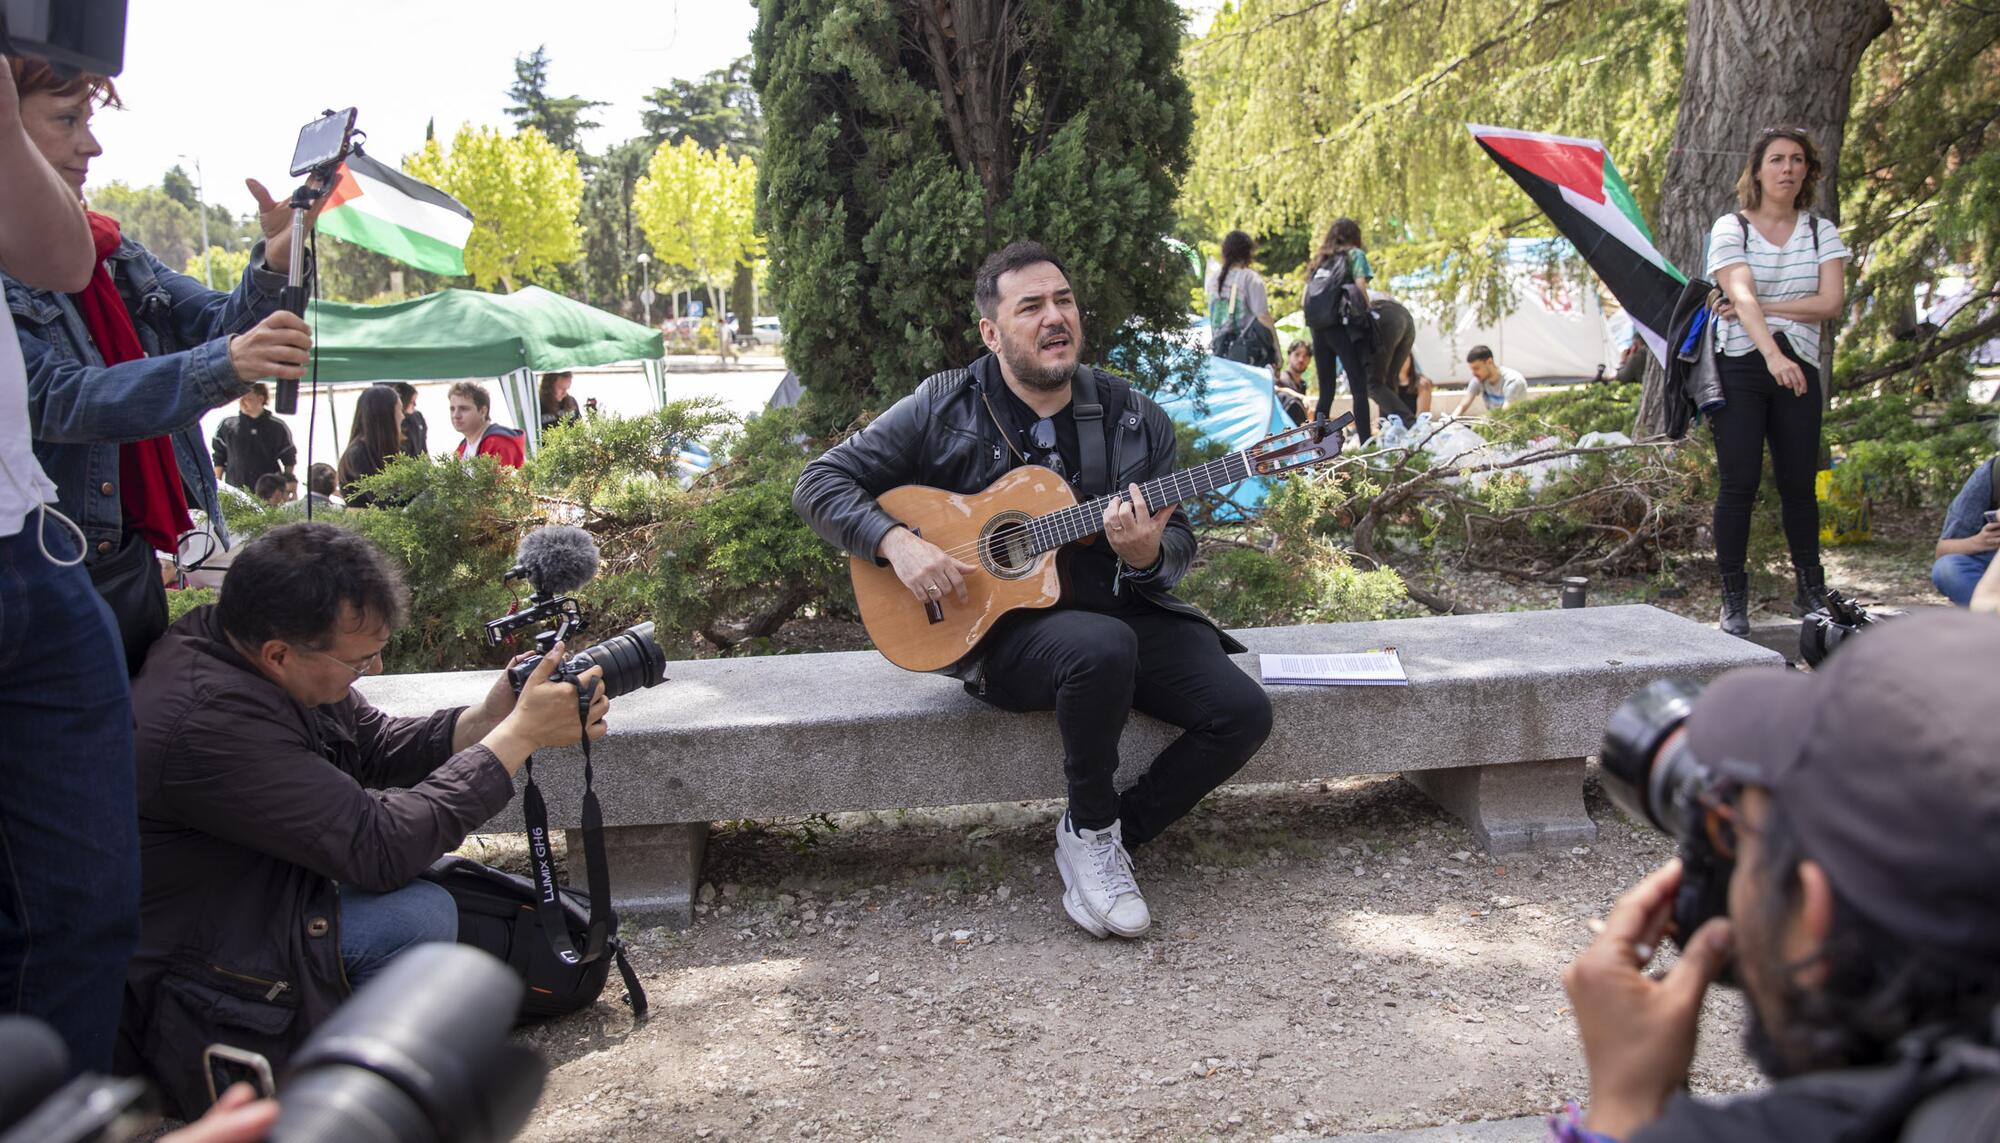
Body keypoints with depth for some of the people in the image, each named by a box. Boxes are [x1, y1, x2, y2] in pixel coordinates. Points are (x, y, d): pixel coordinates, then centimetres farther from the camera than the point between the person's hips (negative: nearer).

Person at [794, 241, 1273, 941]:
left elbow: (1180, 544, 9)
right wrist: (898, 542, -18)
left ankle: (1117, 835, 3)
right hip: (998, 628, -4)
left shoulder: (1135, 419, 5)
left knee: (1243, 711, -17)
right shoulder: (944, 410, -2)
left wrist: (1147, 553, -16)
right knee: (1104, 646, -37)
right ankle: (1089, 830, -12)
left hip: (1124, 613, 4)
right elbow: (820, 483, -1)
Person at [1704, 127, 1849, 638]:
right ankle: (1733, 603, 1)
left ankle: (1812, 592, 20)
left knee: (1799, 482, 7)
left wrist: (1763, 308, -11)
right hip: (1740, 367, -3)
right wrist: (1772, 354, -32)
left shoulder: (1820, 231, 10)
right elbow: (1742, 297, -18)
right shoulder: (1730, 228, -2)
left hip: (1799, 369, 3)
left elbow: (1831, 303, -3)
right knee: (1739, 484, -5)